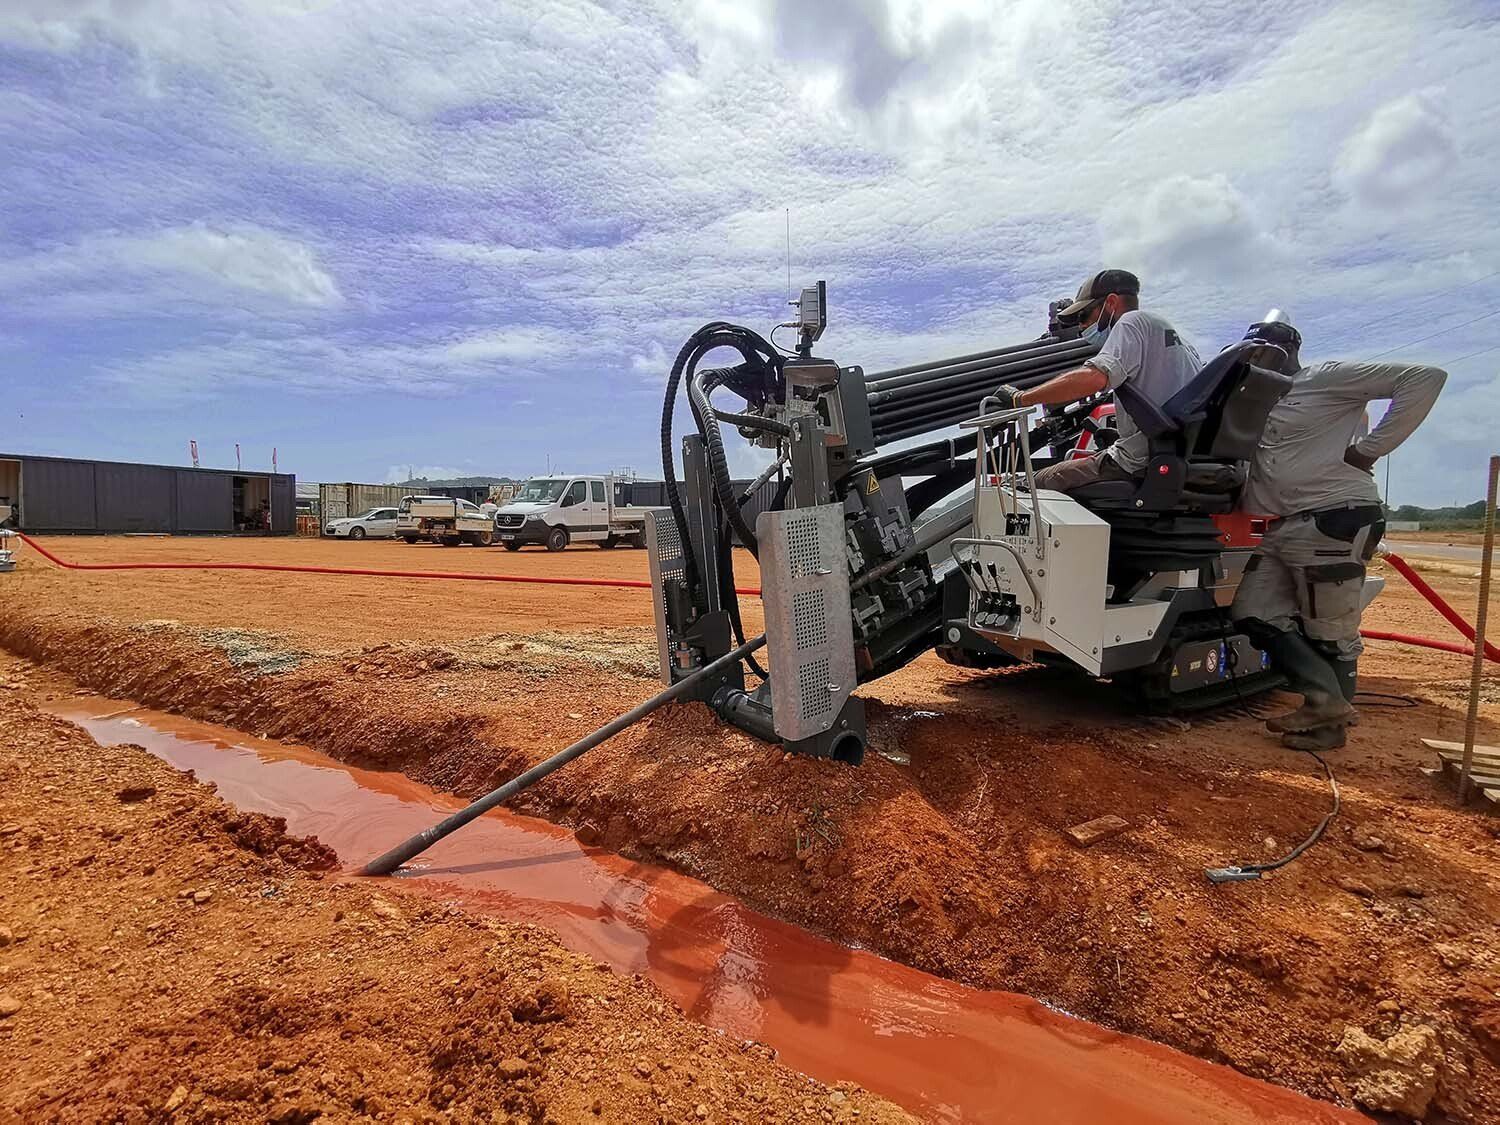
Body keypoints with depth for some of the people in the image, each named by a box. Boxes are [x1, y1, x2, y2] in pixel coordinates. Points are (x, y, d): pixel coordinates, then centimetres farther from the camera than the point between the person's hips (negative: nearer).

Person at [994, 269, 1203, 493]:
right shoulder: (1173, 332, 24)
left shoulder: (1133, 321, -6)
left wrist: (1019, 398, -21)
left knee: (1041, 483, -4)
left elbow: (1094, 377, -25)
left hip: (1141, 461, -10)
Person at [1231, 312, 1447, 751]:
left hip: (1336, 520, -8)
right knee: (1253, 613, 2)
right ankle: (1325, 699, 5)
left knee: (1330, 631, -1)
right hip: (1282, 529, 8)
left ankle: (1332, 722, 12)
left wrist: (1370, 448, -12)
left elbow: (1426, 378, -10)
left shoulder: (1328, 377, -2)